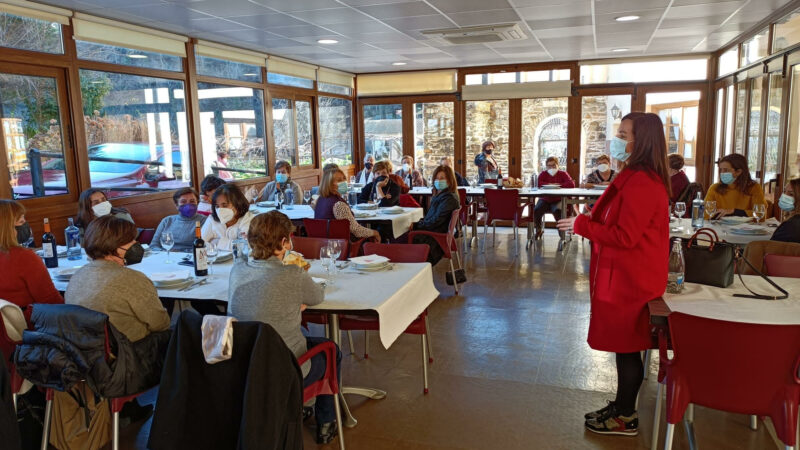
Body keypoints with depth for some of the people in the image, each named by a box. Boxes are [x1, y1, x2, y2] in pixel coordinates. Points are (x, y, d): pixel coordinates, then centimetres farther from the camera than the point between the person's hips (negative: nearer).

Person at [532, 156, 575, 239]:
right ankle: (539, 230, 1)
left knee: (558, 212, -36)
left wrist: (558, 185, -18)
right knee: (536, 211, -27)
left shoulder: (563, 174, 5)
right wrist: (549, 184, -16)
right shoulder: (543, 174, 10)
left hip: (558, 201, -2)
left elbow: (572, 184, -12)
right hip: (545, 200, 2)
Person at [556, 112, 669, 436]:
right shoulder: (637, 177, 13)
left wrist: (581, 225, -17)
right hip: (626, 274, 10)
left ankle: (626, 418, 16)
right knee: (624, 345, 17)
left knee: (626, 346, 2)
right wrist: (586, 223, 9)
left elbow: (625, 236, -25)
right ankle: (622, 407, 30)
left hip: (629, 278, -10)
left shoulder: (641, 182, -22)